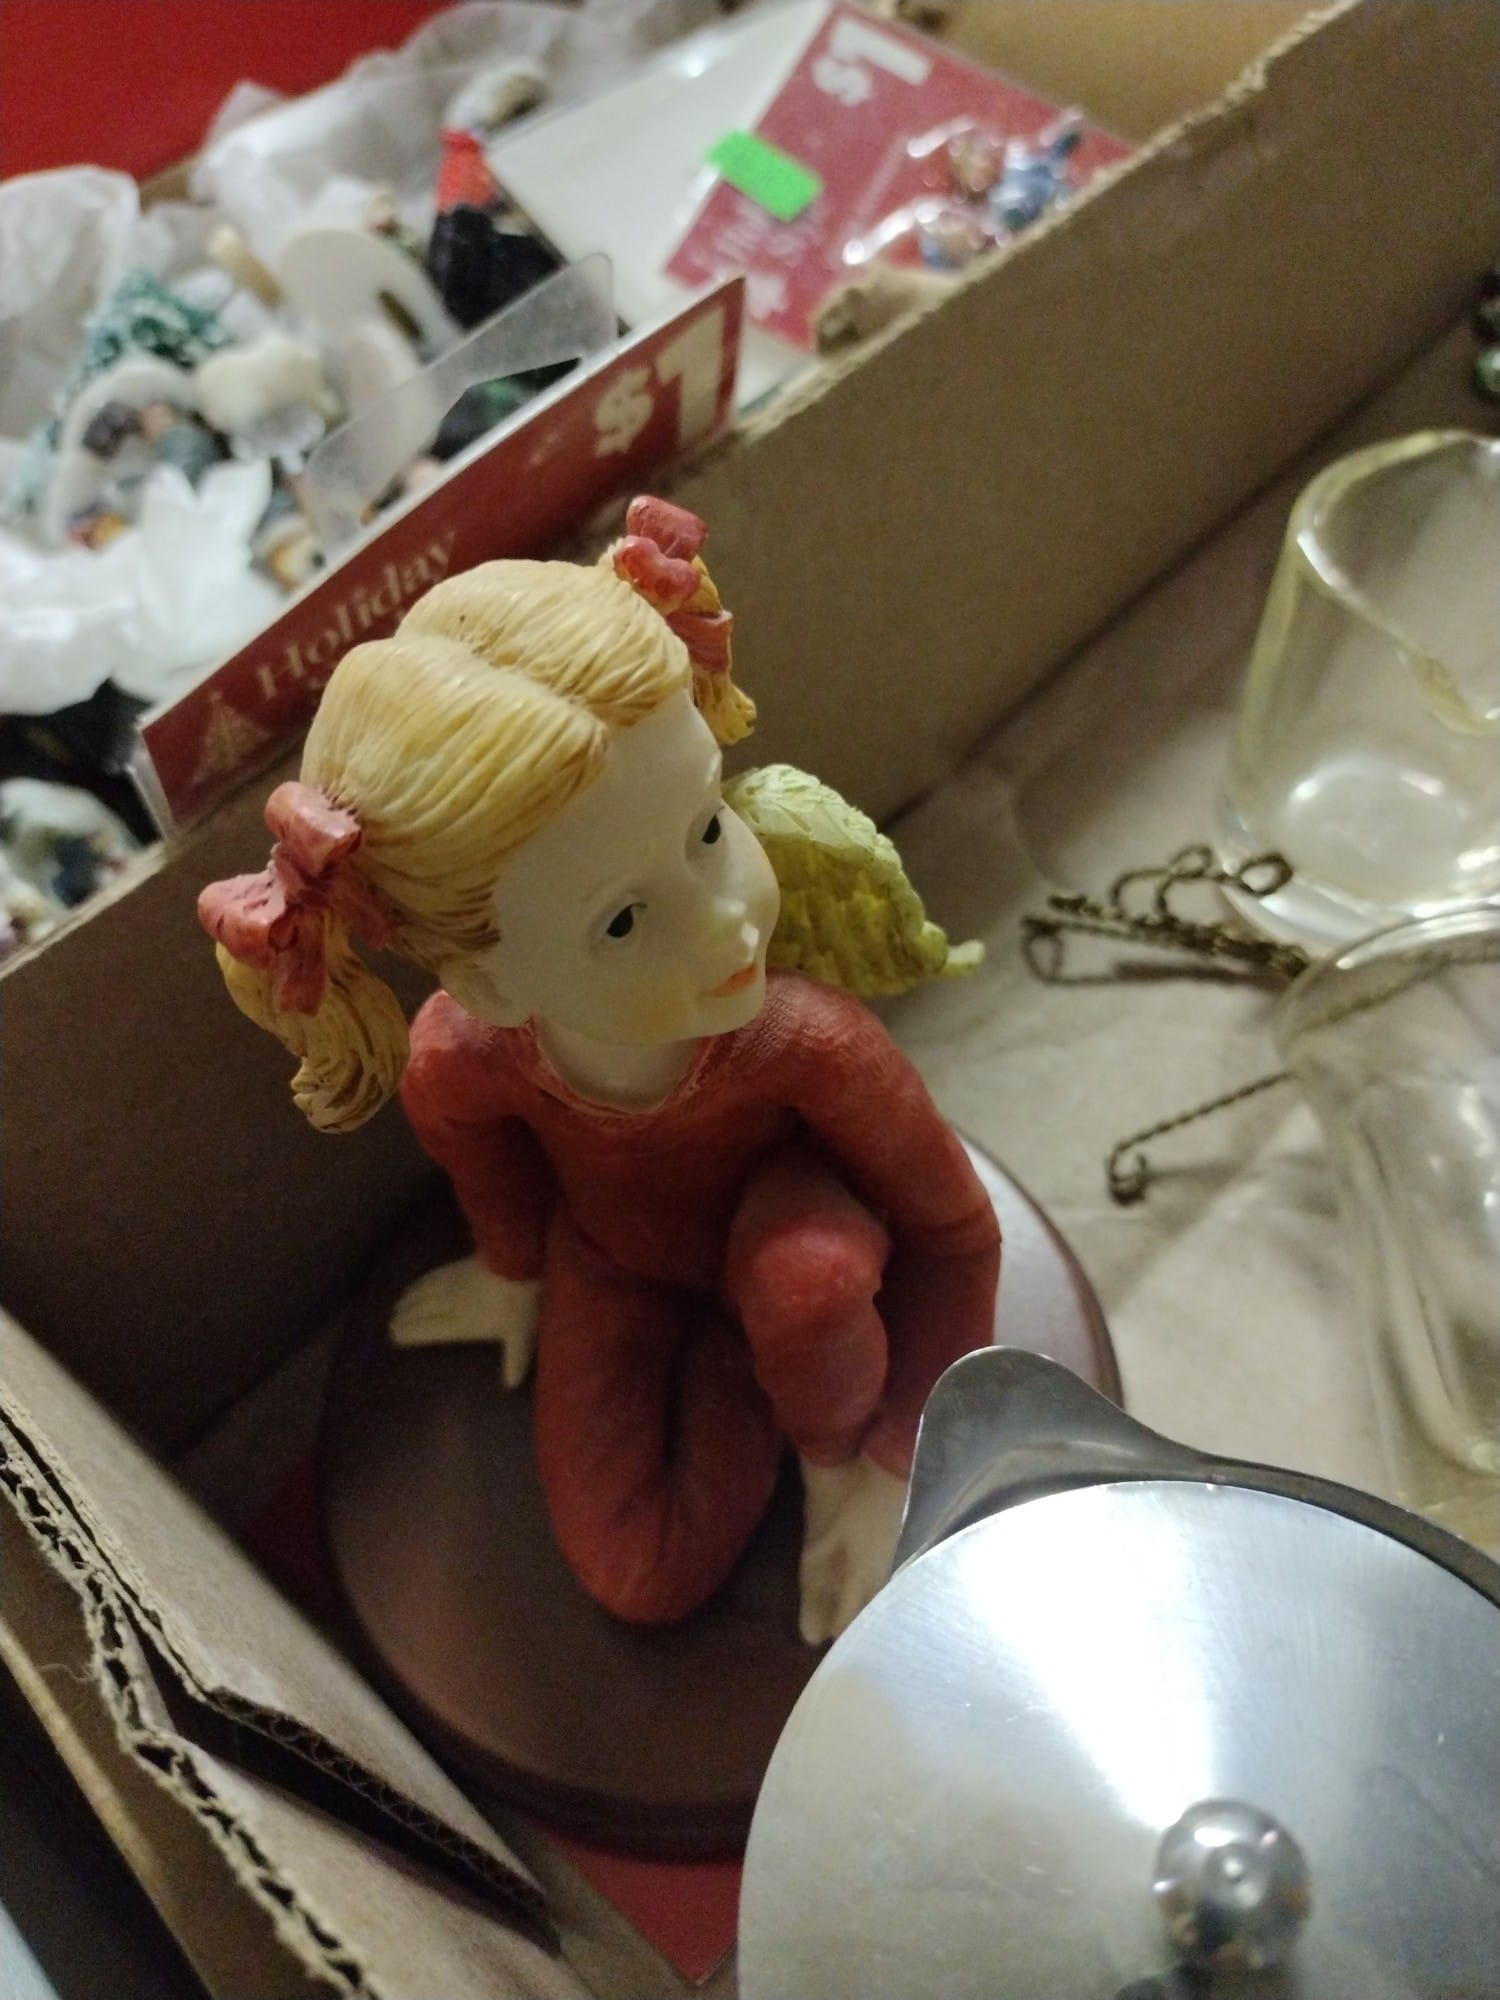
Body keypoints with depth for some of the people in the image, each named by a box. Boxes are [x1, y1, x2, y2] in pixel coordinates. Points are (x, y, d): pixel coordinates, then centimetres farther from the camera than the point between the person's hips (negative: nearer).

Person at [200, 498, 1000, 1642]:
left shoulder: (806, 1042, -40)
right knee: (642, 1585, -6)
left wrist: (887, 1470, -16)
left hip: (787, 1225, -1)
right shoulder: (457, 1065, -35)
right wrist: (515, 1268, 13)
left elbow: (954, 1235, -21)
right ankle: (738, 1344, 18)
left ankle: (830, 1446, -1)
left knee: (809, 1276, -36)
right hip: (611, 1264, 1)